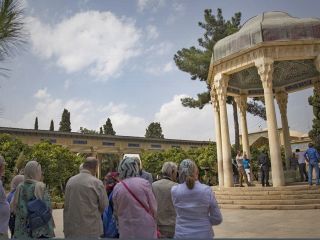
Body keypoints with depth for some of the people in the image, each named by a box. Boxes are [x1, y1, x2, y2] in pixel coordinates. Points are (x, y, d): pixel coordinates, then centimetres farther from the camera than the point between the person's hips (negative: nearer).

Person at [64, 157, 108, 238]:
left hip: (72, 228, 5)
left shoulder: (70, 180, -1)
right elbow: (104, 206, -7)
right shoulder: (97, 183, -14)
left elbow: (66, 205, 4)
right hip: (91, 228, -4)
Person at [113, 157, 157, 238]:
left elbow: (116, 212, 6)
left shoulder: (117, 188, -4)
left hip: (126, 232, 2)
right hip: (146, 229, -2)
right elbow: (153, 207, -5)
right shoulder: (144, 183, -11)